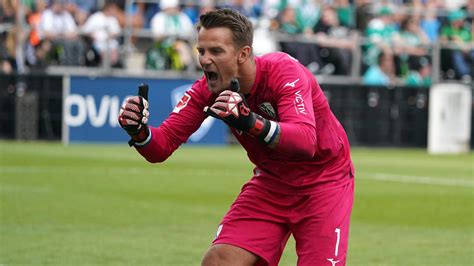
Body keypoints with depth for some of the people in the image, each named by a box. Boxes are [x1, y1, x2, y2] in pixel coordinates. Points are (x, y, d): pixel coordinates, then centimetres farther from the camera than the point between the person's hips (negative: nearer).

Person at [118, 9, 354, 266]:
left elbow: (305, 141, -42)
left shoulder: (283, 71, -27)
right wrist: (138, 131, -38)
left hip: (323, 181, -4)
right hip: (271, 181, 4)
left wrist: (248, 122, -58)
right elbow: (161, 146, -14)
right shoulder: (208, 89, -12)